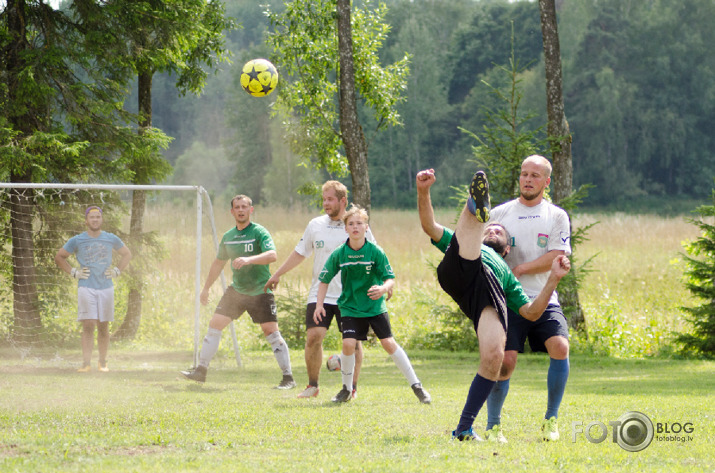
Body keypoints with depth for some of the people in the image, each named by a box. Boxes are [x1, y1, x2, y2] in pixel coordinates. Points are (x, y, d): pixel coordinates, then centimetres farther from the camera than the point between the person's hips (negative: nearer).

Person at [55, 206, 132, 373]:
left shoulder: (111, 239, 7)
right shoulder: (77, 241, 2)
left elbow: (127, 254, 24)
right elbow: (59, 257, 12)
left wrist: (117, 271, 10)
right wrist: (73, 272, 2)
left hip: (106, 288, 2)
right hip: (86, 288, -2)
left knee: (103, 327, 5)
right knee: (88, 325, -12)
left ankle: (103, 363, 14)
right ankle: (86, 363, -14)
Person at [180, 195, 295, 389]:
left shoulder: (260, 233, -11)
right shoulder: (228, 237, 9)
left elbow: (272, 255, -27)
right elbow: (218, 263, 22)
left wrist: (249, 260, -42)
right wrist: (206, 288, 24)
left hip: (260, 291, -6)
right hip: (236, 290, 6)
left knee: (271, 332, -11)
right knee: (215, 325, 1)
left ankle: (288, 378, -5)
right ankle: (201, 370, 10)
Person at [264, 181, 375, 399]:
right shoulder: (315, 225, 7)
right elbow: (300, 253, 18)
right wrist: (277, 274, 20)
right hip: (320, 293, 1)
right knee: (313, 336, -11)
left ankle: (352, 387, 9)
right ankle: (313, 385, 3)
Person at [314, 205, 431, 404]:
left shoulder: (376, 252, -11)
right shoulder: (338, 254, -7)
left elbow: (391, 279, -10)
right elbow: (324, 280, 3)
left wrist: (383, 289, -32)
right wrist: (319, 305, -6)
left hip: (375, 306, -1)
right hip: (350, 307, 1)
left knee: (389, 343, -6)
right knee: (348, 343, -16)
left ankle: (416, 385, 6)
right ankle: (346, 389, 4)